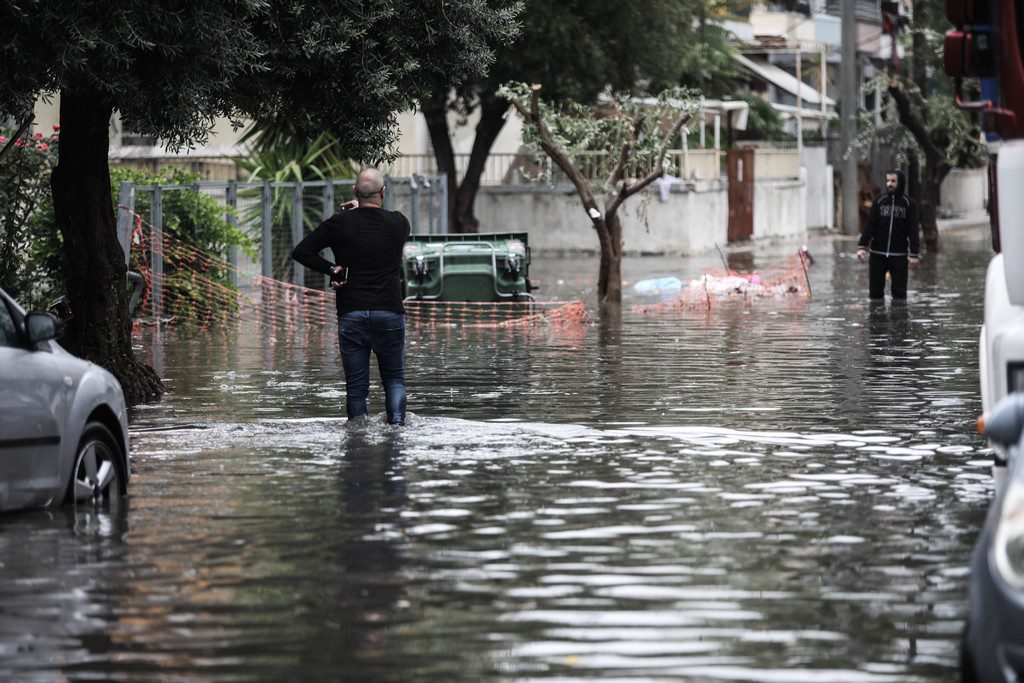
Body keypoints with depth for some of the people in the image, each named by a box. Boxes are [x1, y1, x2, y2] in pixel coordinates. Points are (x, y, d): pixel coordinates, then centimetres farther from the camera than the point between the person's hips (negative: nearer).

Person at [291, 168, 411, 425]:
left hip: (351, 316, 0)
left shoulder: (340, 223, -4)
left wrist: (331, 269, -1)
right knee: (394, 378, 14)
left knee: (356, 386, 6)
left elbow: (300, 251, -3)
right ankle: (397, 420, -8)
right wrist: (361, 210, 20)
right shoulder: (398, 223, -1)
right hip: (390, 315, 1)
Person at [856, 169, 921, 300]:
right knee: (875, 292, 2)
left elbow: (913, 230, 0)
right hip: (877, 255, 2)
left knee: (899, 293, -2)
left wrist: (914, 254, -7)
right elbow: (869, 225, 2)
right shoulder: (879, 201, 5)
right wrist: (862, 247, -9)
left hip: (899, 255, -2)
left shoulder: (909, 204, 1)